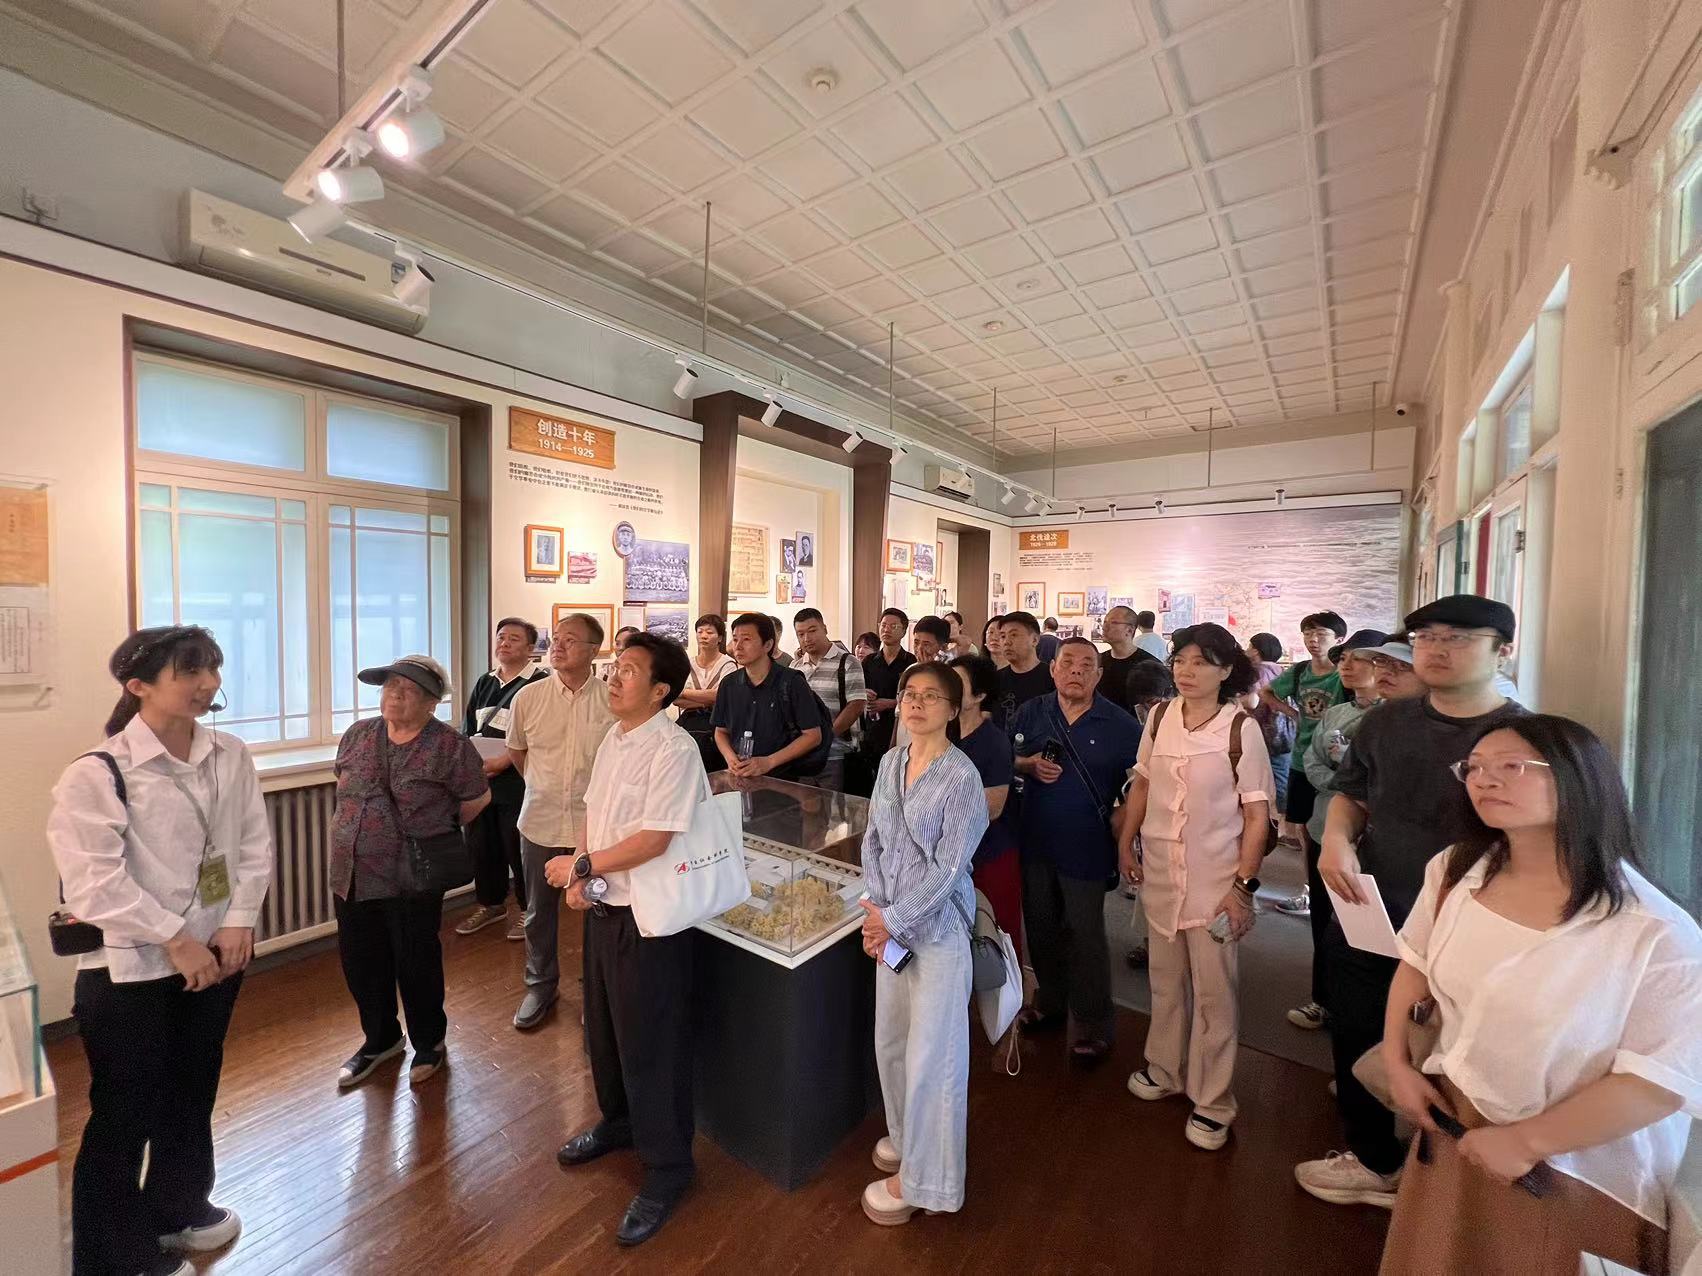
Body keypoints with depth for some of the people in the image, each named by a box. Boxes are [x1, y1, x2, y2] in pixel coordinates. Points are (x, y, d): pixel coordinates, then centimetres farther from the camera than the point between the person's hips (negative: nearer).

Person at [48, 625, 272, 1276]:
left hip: (215, 955, 5)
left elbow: (255, 845, 0)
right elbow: (92, 882, -19)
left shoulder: (231, 756, -4)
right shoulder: (96, 774, -18)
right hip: (129, 968, -5)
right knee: (125, 1113, 11)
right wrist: (175, 939, -17)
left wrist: (239, 923, -9)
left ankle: (177, 1209, 45)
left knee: (194, 1091, 22)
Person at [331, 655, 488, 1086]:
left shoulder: (450, 746, -14)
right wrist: (359, 829, 12)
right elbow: (344, 790, 19)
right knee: (361, 963, 18)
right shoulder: (357, 735, 3)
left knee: (416, 964, 9)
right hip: (351, 875, 5)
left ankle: (429, 1042, 33)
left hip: (413, 879, -5)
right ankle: (380, 1039, 42)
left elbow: (477, 800, -5)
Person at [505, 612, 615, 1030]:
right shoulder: (529, 697, -3)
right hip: (540, 824, 3)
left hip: (594, 824, -2)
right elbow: (516, 752, 13)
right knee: (540, 911, 19)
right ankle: (540, 985, 41)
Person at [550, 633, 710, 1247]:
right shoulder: (613, 738, 4)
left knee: (650, 1041, 8)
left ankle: (666, 1167, 31)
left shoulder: (673, 749, -23)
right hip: (603, 907, 8)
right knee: (603, 1025, 25)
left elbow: (653, 840, -26)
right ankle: (618, 1122, 52)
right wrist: (579, 878, -2)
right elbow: (593, 813, 11)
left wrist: (580, 866, -16)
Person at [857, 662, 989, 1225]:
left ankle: (921, 1176, 29)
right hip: (889, 921, 6)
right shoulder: (890, 762, 1)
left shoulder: (960, 776, -18)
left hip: (937, 926, -6)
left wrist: (893, 919, -14)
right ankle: (904, 1133, 46)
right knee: (890, 1040, 20)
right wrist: (874, 909, -6)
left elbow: (948, 866, -18)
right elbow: (873, 840, 5)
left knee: (930, 1056, 7)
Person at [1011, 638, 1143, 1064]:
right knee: (1041, 927, 19)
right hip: (1035, 840, 4)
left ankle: (1094, 1023, 27)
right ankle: (1051, 1000, 41)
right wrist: (1030, 765, -12)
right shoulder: (1030, 713, 0)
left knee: (1085, 935, 7)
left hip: (1087, 845, -3)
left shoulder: (1120, 724, -9)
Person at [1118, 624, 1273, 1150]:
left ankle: (1212, 1101, 26)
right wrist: (1125, 844, 7)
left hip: (1215, 877, -3)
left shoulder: (1241, 728, -13)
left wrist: (1244, 885, -11)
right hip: (1160, 870, 4)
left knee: (1214, 990, 7)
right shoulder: (1159, 717, -3)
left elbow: (1257, 815, -8)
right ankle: (1164, 1068, 39)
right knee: (1165, 978, 19)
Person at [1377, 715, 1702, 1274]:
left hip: (1572, 1174, -4)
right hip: (1455, 1125, 4)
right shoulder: (1454, 871, -8)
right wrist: (1397, 1064, -1)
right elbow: (1416, 965, 5)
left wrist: (1526, 1142, -16)